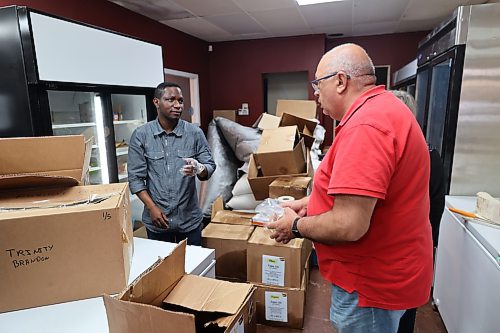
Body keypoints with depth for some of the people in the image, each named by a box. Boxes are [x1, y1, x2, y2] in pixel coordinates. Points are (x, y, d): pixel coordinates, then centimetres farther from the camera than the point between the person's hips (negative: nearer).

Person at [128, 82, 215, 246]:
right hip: (156, 221, 0)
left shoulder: (195, 133, -4)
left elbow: (210, 166, -3)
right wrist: (152, 208, -12)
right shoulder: (140, 135, -5)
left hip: (190, 219, 0)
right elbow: (135, 178, -3)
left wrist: (199, 169, -25)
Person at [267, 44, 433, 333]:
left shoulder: (365, 125, -28)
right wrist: (311, 201, 9)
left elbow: (349, 226, -32)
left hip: (372, 282, -9)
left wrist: (296, 226, -14)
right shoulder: (384, 108, 7)